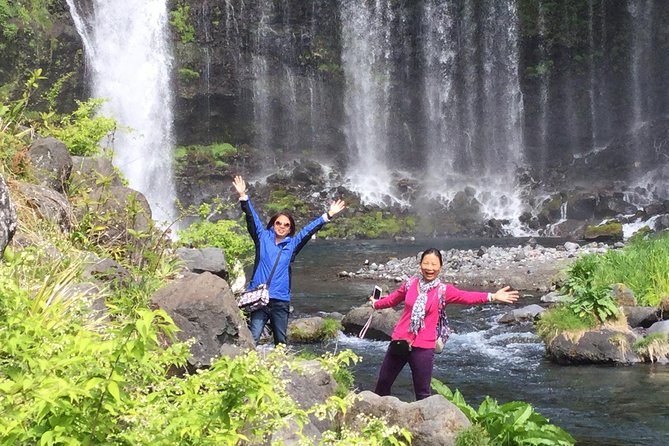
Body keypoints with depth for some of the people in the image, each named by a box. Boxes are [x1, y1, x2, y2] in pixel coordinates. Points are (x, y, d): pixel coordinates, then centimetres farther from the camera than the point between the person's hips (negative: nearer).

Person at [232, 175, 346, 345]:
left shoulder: (292, 244, 11)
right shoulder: (263, 237, 7)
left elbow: (310, 229, 12)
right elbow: (252, 218, -1)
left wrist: (328, 215, 8)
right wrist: (243, 197, -12)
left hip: (281, 301, 2)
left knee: (281, 341, 9)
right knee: (252, 339, -10)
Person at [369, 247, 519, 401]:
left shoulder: (443, 290, -6)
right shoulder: (410, 284, 3)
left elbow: (467, 297, -22)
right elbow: (394, 298, 23)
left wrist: (492, 296, -37)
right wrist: (376, 304, 40)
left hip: (423, 347, -3)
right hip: (399, 341, 3)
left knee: (422, 394, 3)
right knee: (383, 383, 16)